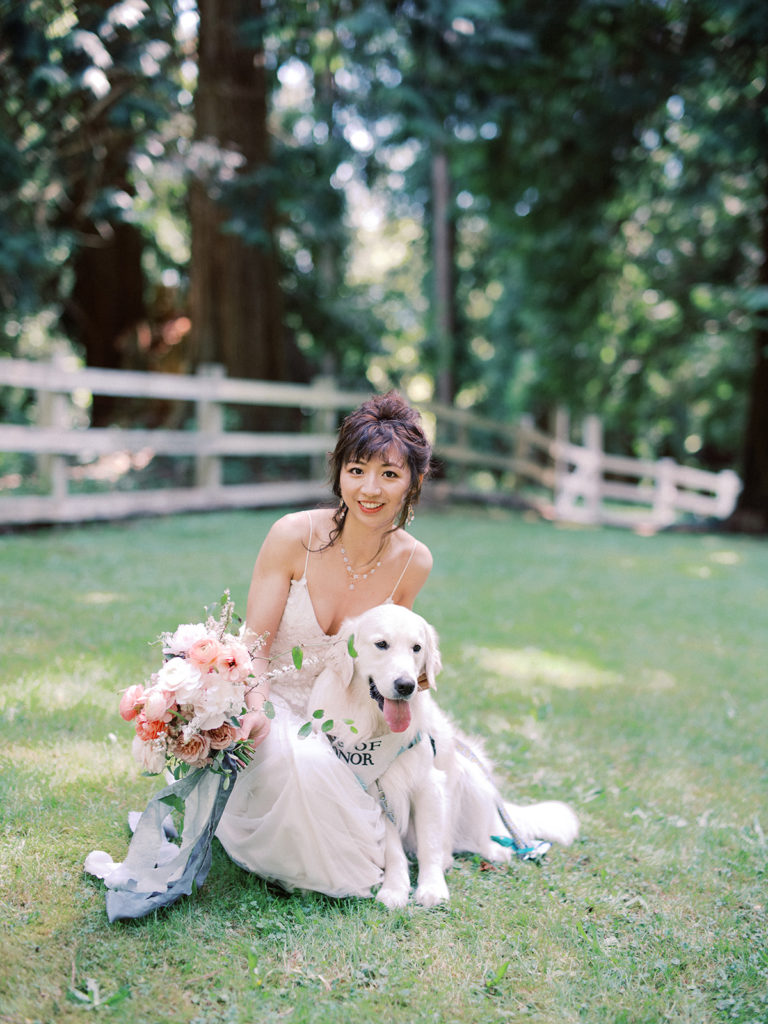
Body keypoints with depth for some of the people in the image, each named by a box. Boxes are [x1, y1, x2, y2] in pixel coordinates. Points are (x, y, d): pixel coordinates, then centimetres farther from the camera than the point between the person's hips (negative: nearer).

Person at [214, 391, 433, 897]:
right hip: (275, 701, -3)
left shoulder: (414, 562, -9)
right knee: (300, 764, -34)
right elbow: (255, 646, -15)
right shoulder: (294, 536, -19)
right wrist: (256, 709, -32)